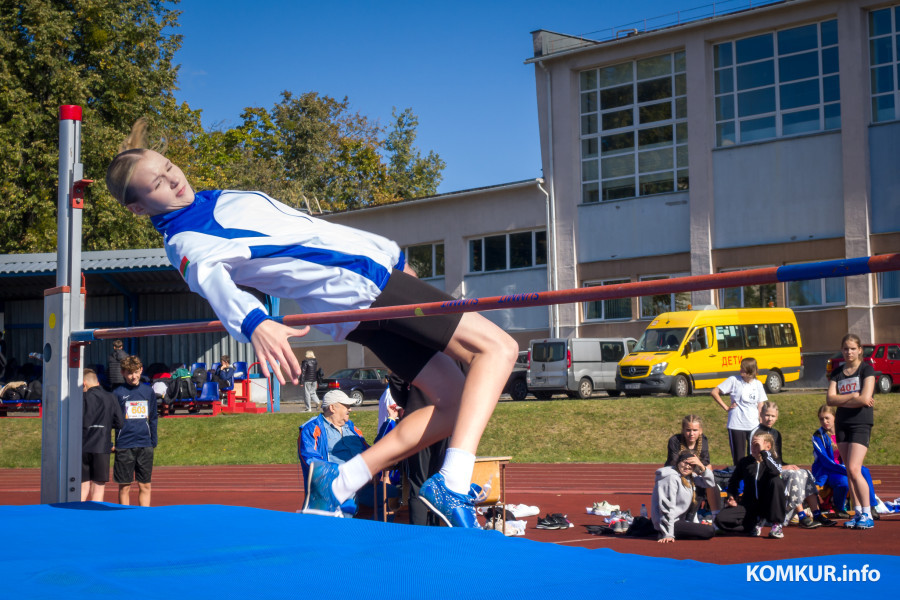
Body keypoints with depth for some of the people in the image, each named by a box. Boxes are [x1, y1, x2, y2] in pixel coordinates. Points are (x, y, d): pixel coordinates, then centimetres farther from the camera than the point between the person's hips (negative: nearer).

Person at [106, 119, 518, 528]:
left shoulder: (222, 200, 19)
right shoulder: (185, 243, -8)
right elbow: (210, 277, -31)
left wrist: (390, 250, 32)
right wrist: (253, 322, -54)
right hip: (358, 287, -9)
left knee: (453, 402, 5)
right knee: (498, 347, -16)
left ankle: (337, 483, 0)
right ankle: (451, 484, -28)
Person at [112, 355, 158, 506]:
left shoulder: (148, 391, 9)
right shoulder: (118, 393, -2)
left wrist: (153, 441, 11)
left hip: (145, 446, 3)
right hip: (124, 446, -3)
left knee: (145, 486, 6)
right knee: (124, 487, 2)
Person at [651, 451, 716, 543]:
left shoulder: (690, 476, 5)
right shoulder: (671, 478, -22)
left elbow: (711, 483, 6)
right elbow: (667, 506, -25)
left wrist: (702, 467, -12)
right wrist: (668, 534, -27)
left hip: (679, 518, 10)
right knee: (710, 531, -11)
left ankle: (687, 524, 12)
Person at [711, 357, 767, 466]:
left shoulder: (757, 384, 6)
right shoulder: (734, 380, -4)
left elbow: (760, 406, 10)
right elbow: (714, 392, -1)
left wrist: (761, 423, 1)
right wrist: (726, 407, -4)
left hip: (754, 426, 3)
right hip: (736, 426, -3)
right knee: (738, 458, 1)